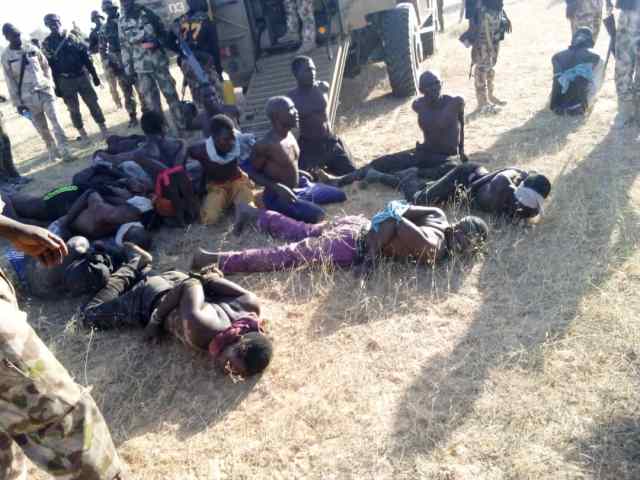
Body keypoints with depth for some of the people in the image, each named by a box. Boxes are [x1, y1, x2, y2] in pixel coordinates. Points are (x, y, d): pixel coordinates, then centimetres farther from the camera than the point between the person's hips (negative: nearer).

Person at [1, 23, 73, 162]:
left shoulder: (32, 49, 4)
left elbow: (46, 66, 14)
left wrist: (50, 84, 6)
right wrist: (17, 103, -5)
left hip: (45, 91, 1)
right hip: (28, 97, -1)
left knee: (55, 121, -8)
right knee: (42, 128, 5)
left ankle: (64, 151, -6)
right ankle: (52, 149, 21)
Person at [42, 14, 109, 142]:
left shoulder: (71, 37, 5)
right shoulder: (47, 43, -1)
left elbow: (85, 56, 6)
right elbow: (50, 66, -2)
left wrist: (94, 74, 2)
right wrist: (57, 86, -5)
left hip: (82, 76, 2)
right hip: (65, 81, -1)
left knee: (93, 104, 1)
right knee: (74, 110, 4)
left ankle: (104, 131, 8)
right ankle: (83, 135, 14)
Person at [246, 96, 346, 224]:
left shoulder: (289, 135, 1)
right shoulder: (265, 144, -25)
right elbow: (252, 172, -16)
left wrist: (298, 172, 9)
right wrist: (277, 188, -25)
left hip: (300, 187, 9)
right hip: (278, 196, -9)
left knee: (340, 195, 14)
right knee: (317, 215, -27)